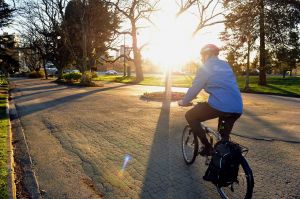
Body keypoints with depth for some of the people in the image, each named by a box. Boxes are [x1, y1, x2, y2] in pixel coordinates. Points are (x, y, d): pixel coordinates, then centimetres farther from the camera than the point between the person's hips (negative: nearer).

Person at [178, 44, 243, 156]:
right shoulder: (225, 65, 23)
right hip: (237, 109, 8)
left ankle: (207, 147, 8)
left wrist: (183, 102, 20)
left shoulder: (205, 68, 4)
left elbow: (194, 88, 5)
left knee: (190, 116, 11)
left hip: (220, 105, -7)